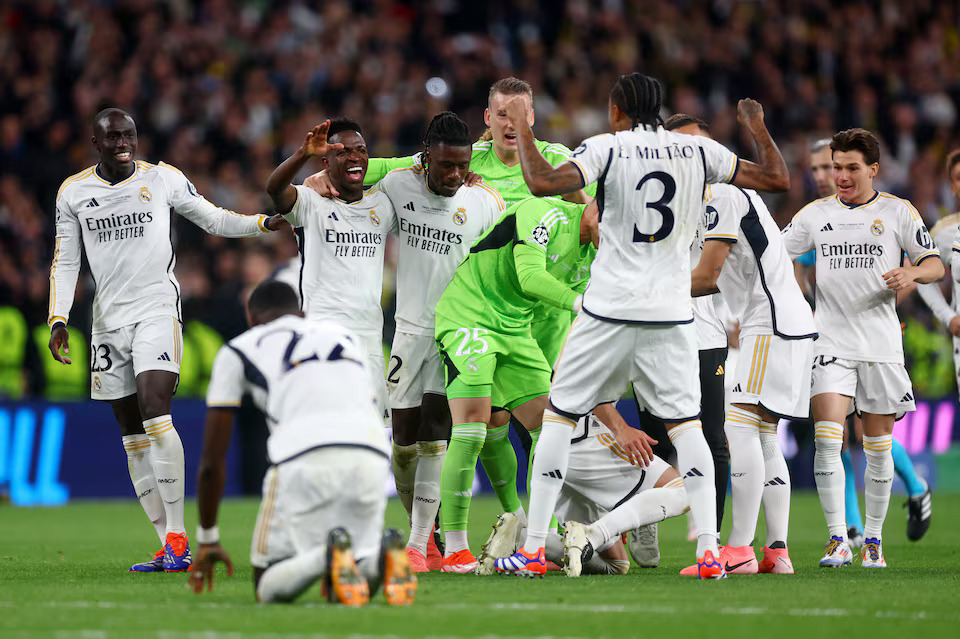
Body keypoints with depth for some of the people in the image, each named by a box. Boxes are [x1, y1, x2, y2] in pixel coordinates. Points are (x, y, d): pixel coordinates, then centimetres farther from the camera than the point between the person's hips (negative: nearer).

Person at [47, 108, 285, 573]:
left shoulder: (163, 179, 1)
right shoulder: (73, 192, 7)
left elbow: (213, 220, 9)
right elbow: (65, 263, 11)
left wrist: (265, 223, -6)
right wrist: (58, 320, 1)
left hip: (157, 308, -4)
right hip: (109, 318, 4)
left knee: (154, 411, -21)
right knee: (132, 435, 3)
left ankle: (177, 537, -19)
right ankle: (168, 547, 7)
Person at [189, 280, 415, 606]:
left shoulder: (238, 350, 24)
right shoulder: (346, 338, 35)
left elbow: (212, 461, 24)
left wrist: (207, 539, 36)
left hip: (305, 457, -4)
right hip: (372, 456, 4)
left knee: (269, 588, 9)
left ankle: (327, 554, -25)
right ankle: (384, 555, -17)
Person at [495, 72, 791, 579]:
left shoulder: (607, 148, -5)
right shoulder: (698, 151, 5)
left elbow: (542, 183, -19)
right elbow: (778, 179, 10)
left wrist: (521, 128, -4)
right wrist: (759, 129, 27)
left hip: (610, 310, -3)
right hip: (671, 315, 3)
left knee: (560, 413, 8)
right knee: (685, 424, 9)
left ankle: (533, 548, 6)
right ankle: (709, 550, -1)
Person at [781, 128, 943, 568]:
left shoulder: (898, 212, 4)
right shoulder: (815, 214, 8)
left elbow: (935, 265, 4)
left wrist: (911, 272, -17)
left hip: (881, 345, 0)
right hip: (831, 344, 0)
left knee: (878, 446, 4)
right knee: (826, 438, -15)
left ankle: (873, 539, 16)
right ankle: (838, 539, -14)